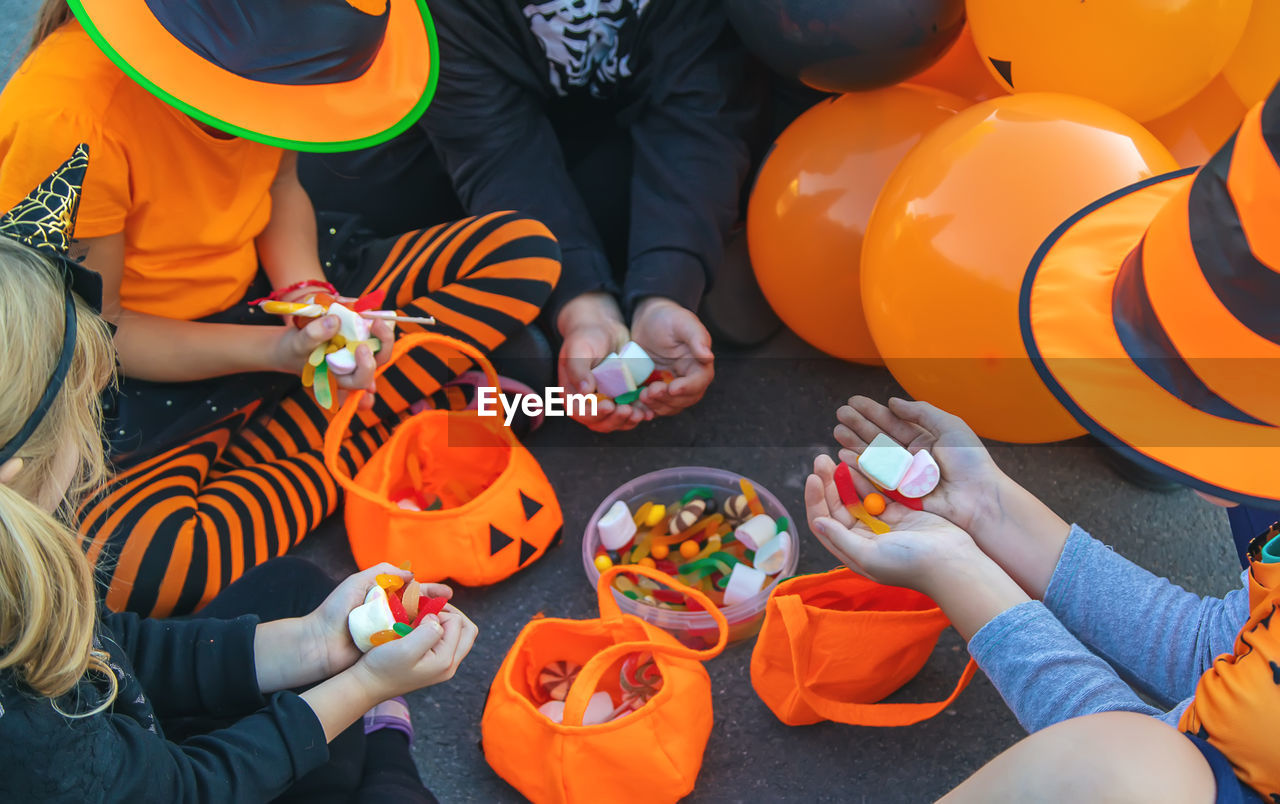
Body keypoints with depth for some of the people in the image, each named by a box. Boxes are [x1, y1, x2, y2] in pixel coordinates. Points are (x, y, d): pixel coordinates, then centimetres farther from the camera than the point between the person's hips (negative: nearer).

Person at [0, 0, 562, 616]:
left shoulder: (261, 64, -13)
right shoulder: (66, 123, -30)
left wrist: (305, 292, -14)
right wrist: (274, 350, -28)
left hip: (263, 291, 6)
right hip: (146, 374, -6)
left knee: (523, 251, -8)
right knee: (134, 567, -38)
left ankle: (258, 452, -13)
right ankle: (372, 441, -11)